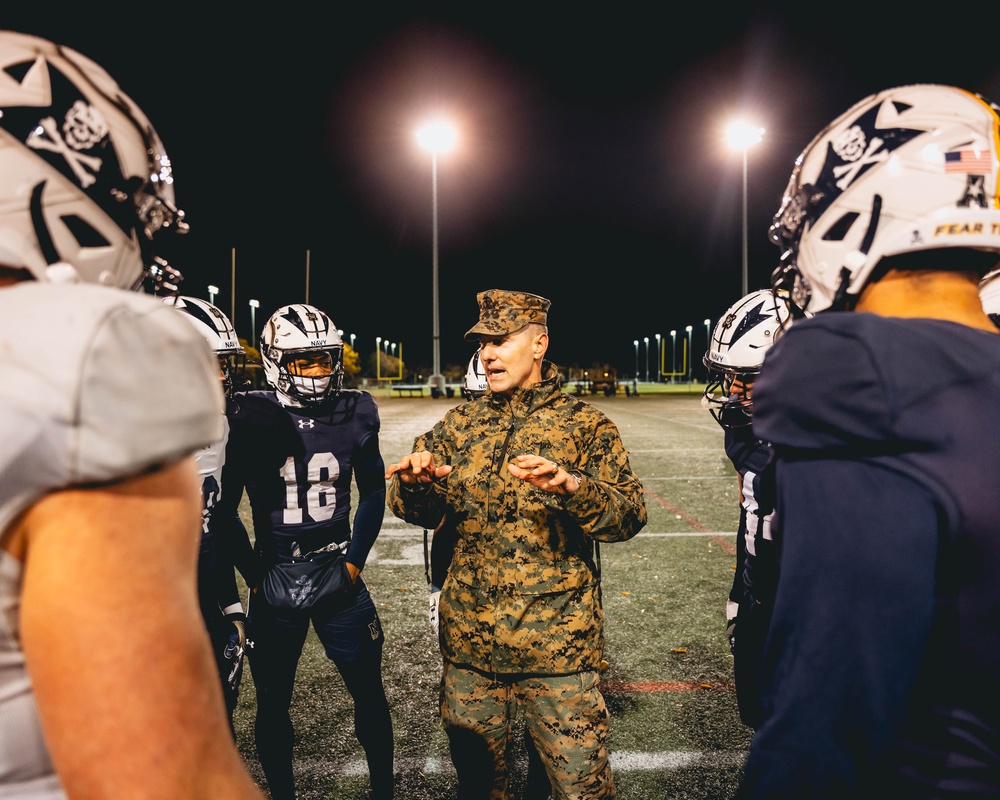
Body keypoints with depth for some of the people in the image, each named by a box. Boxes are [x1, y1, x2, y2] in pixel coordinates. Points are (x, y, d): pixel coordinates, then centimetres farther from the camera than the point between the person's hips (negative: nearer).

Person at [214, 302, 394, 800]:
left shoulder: (354, 414, -2)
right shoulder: (251, 420, -9)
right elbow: (225, 508, -1)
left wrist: (355, 562, 1)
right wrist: (256, 577, -4)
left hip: (339, 572, 2)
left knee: (369, 691, 10)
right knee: (273, 701, 13)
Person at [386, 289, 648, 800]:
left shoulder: (583, 424, -3)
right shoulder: (461, 423, 7)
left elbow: (629, 515, -12)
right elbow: (419, 512, 5)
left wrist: (571, 488, -31)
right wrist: (414, 483, -18)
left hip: (556, 644, -3)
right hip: (469, 641, 4)